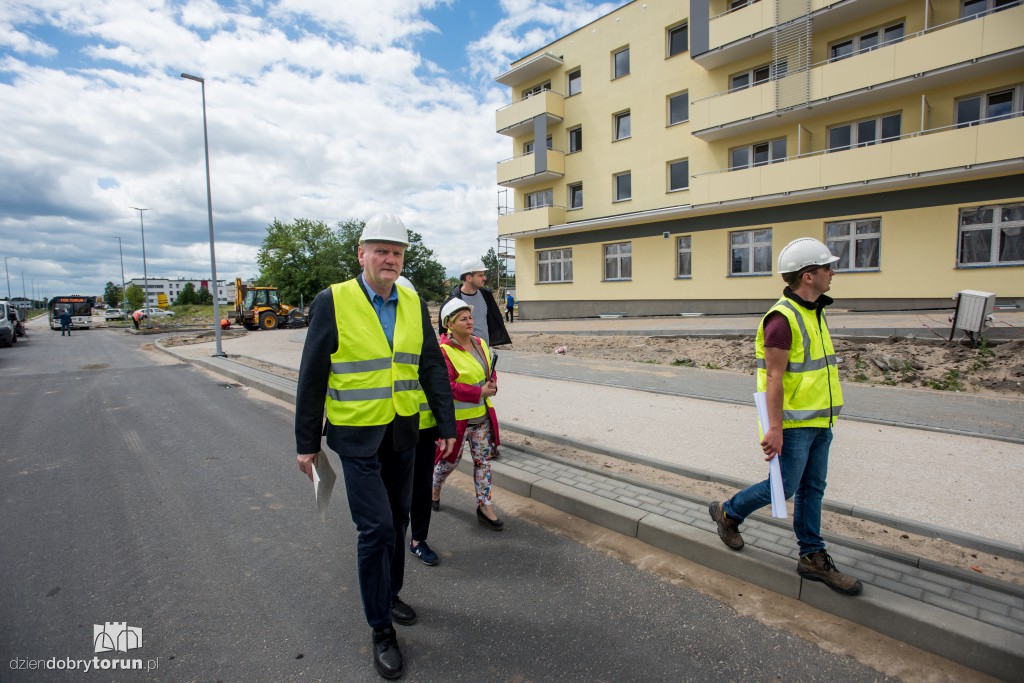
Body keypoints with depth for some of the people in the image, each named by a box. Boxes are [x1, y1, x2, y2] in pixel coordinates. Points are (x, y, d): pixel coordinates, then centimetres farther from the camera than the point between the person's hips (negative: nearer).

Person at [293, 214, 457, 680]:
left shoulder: (414, 304, 2)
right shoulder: (333, 301, -11)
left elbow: (432, 367, 4)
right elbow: (312, 376, -7)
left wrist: (446, 426, 1)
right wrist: (307, 442, -3)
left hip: (402, 433, 5)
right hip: (356, 434, -4)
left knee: (396, 520, 18)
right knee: (376, 527, -3)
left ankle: (390, 594, 42)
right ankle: (381, 630, 19)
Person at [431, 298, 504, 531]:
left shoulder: (480, 344, 4)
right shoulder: (443, 351, -19)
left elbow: (491, 371, 14)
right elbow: (446, 386, -23)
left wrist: (492, 385, -8)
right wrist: (479, 392, -24)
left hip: (482, 415, 6)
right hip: (456, 417, -6)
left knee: (483, 459, 9)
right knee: (451, 459, 13)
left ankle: (484, 505, 21)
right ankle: (434, 487, 44)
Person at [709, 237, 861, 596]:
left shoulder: (812, 313, 11)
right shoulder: (782, 318, -20)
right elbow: (774, 379, -23)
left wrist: (824, 419, 22)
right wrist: (775, 429, -23)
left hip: (818, 421, 9)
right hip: (793, 425, -9)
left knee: (812, 489, 15)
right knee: (784, 487, 3)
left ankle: (813, 557, 27)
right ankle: (727, 513, 25)